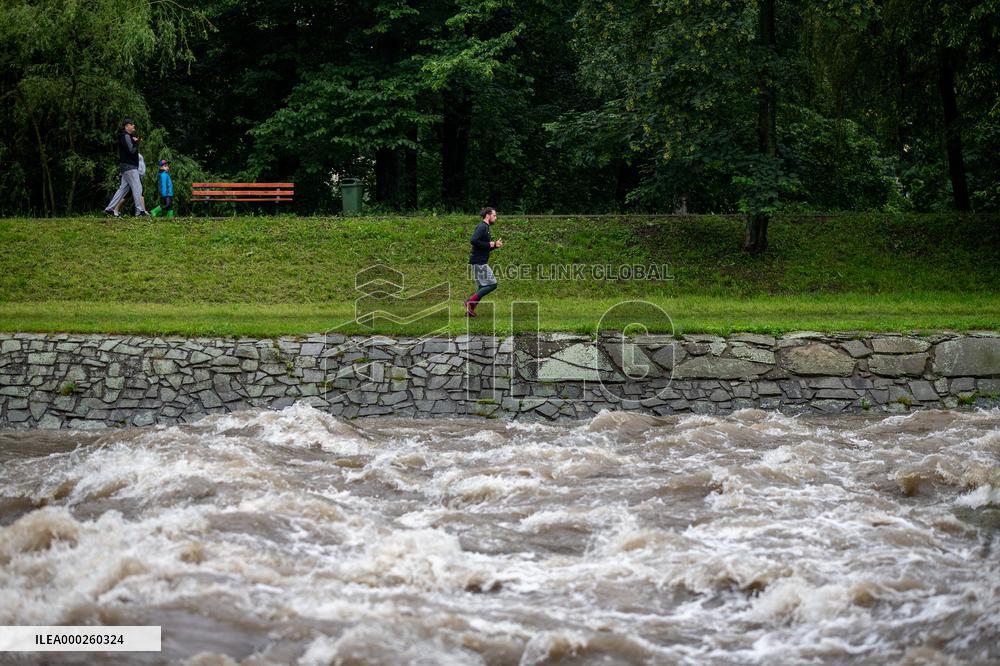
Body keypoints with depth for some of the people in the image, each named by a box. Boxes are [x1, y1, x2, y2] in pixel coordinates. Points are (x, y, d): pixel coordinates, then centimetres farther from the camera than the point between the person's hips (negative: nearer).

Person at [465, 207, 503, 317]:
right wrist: (490, 244, -17)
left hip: (480, 262, 10)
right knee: (492, 284, -10)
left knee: (482, 287, 10)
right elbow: (473, 241, -26)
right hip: (478, 262, -10)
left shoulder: (486, 227, 20)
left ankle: (470, 310, 9)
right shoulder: (482, 227, -11)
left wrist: (495, 245, 9)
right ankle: (471, 302, -10)